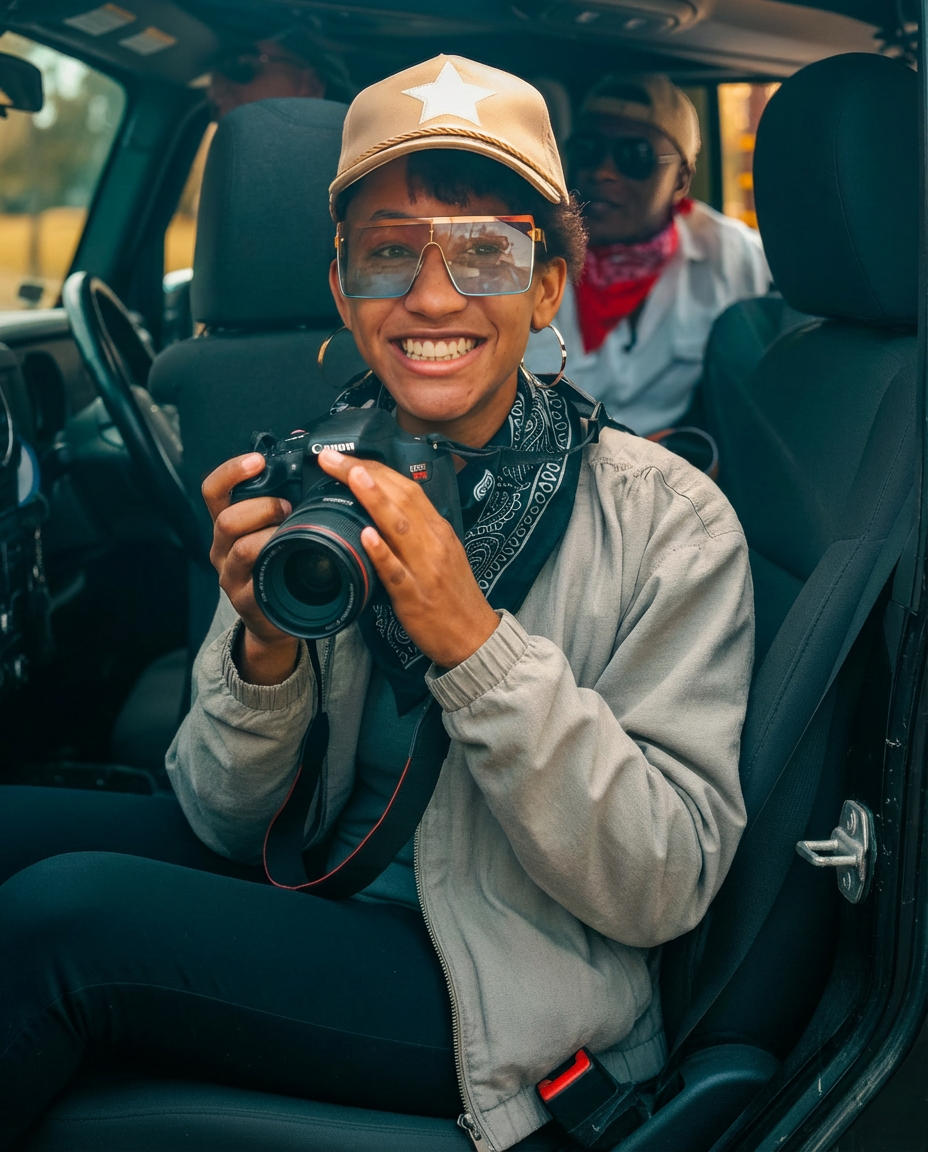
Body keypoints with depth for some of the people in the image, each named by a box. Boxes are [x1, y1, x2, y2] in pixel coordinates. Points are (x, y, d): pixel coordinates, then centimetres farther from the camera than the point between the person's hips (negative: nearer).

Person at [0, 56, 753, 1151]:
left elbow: (668, 886, -18)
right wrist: (266, 652, -21)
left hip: (503, 1007, -5)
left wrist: (477, 645, -29)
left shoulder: (667, 518, -15)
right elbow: (227, 824, 0)